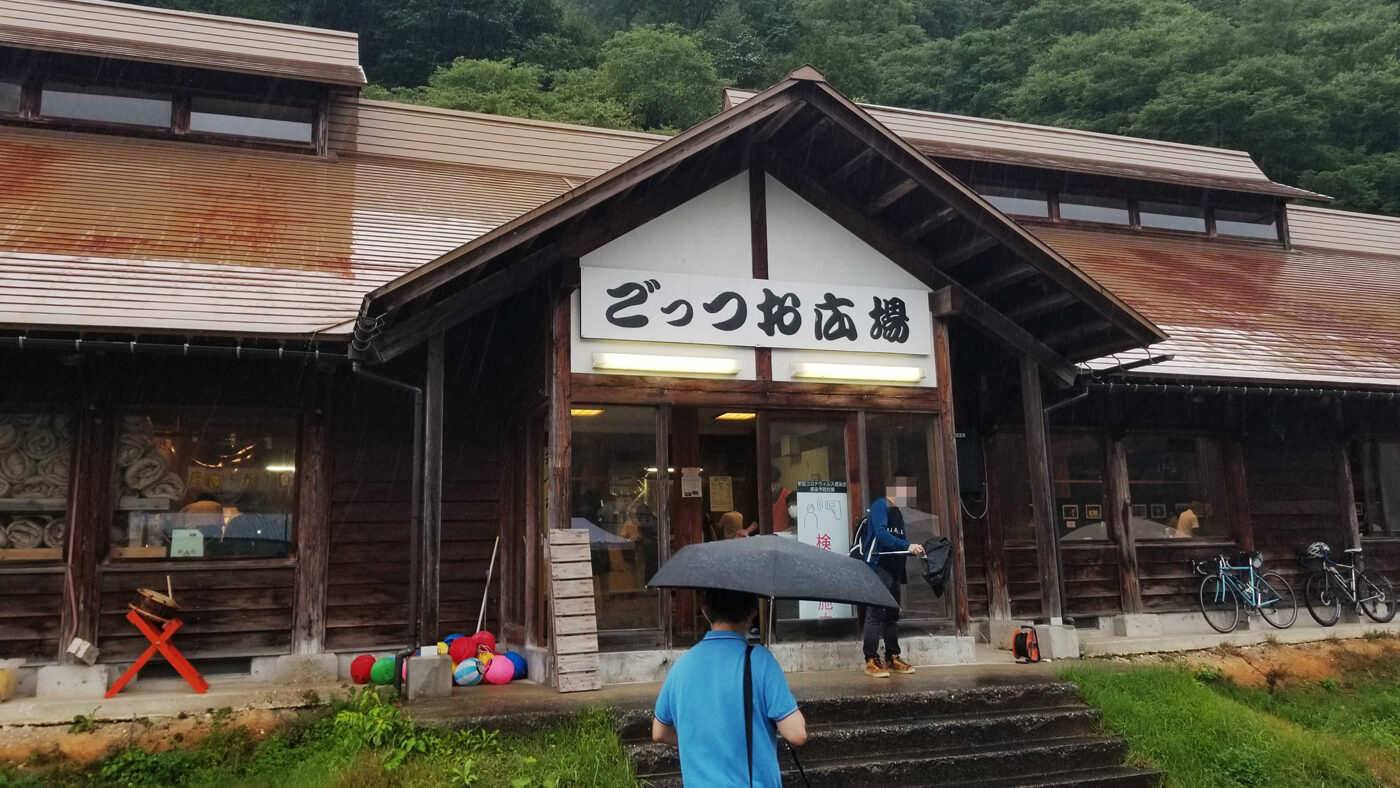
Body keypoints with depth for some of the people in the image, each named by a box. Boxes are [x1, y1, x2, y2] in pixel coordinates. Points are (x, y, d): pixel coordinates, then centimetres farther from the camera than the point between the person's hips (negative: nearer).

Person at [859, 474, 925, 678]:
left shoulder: (898, 513, 21)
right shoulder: (880, 506, -8)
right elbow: (881, 533, -21)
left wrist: (915, 549, 6)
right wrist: (907, 546, -28)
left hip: (894, 568, 10)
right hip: (878, 567, -10)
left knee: (892, 614, 13)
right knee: (876, 613, -9)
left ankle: (892, 657, 21)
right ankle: (871, 661, -7)